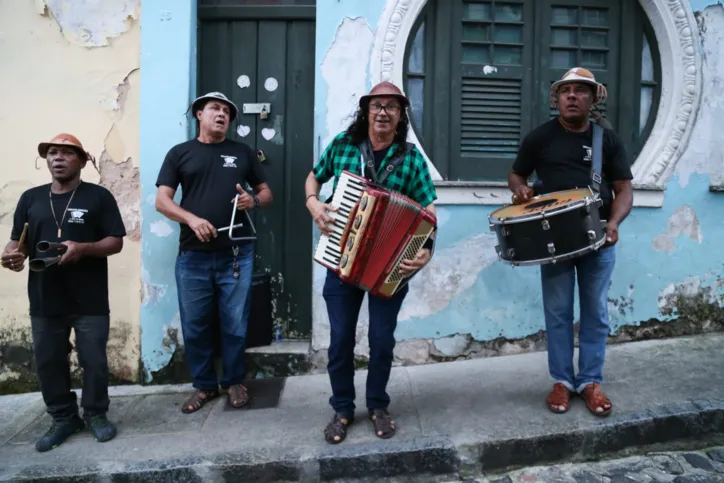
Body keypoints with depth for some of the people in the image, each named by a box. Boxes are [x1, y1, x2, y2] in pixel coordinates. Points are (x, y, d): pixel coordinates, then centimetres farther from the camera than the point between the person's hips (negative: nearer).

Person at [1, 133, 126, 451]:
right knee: (48, 362, 11)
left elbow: (116, 242, -5)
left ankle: (95, 414, 26)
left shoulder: (98, 196, -1)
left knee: (94, 362, 5)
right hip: (44, 300, 4)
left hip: (90, 301, -3)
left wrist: (83, 248, -22)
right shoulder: (30, 198, 10)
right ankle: (63, 418, 30)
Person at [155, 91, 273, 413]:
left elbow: (266, 191, 16)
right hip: (193, 256, 0)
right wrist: (191, 219, -16)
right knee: (194, 326, 7)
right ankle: (204, 385, 26)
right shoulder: (180, 153, 9)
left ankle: (234, 382, 26)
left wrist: (254, 200, -7)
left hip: (236, 254, 0)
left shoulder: (242, 152, 12)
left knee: (235, 324, 7)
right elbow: (161, 201, 2)